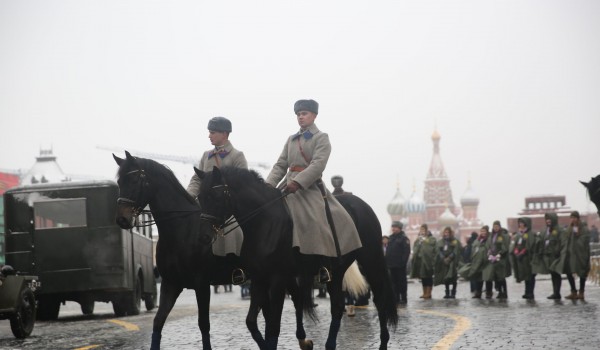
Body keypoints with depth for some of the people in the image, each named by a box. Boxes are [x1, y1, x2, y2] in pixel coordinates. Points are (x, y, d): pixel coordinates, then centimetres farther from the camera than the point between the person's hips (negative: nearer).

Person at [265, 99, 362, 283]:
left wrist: (298, 182, -24)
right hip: (290, 187, 6)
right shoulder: (291, 140, 21)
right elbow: (280, 165, 16)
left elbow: (318, 164, -12)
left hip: (310, 188, -6)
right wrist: (269, 184, -3)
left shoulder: (321, 138, 3)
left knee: (314, 220, -24)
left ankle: (323, 266, -17)